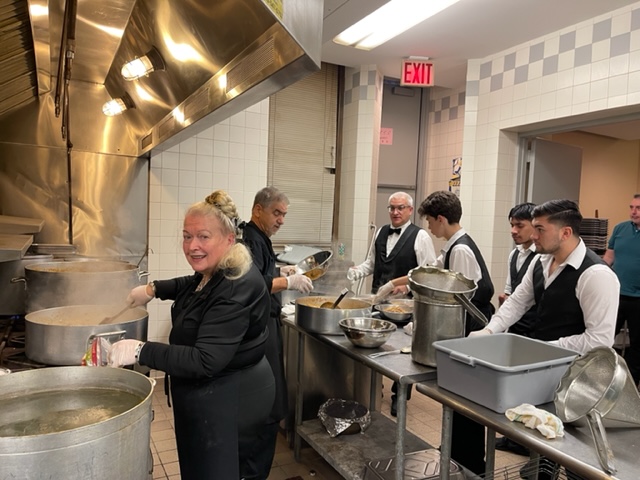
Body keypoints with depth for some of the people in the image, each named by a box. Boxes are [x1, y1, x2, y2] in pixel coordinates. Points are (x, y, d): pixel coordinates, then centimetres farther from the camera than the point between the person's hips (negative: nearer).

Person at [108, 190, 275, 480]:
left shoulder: (235, 290, -30)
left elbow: (205, 361, -32)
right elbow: (195, 285, 26)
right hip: (212, 396, 10)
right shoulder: (215, 271, 1)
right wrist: (153, 289, 16)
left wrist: (140, 351, -29)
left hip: (229, 402, -10)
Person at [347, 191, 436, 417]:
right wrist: (357, 271, -3)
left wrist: (407, 285, -23)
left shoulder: (420, 236, -9)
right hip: (378, 300, 5)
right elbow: (371, 262, 16)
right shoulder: (381, 232, 10)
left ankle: (399, 396, 26)